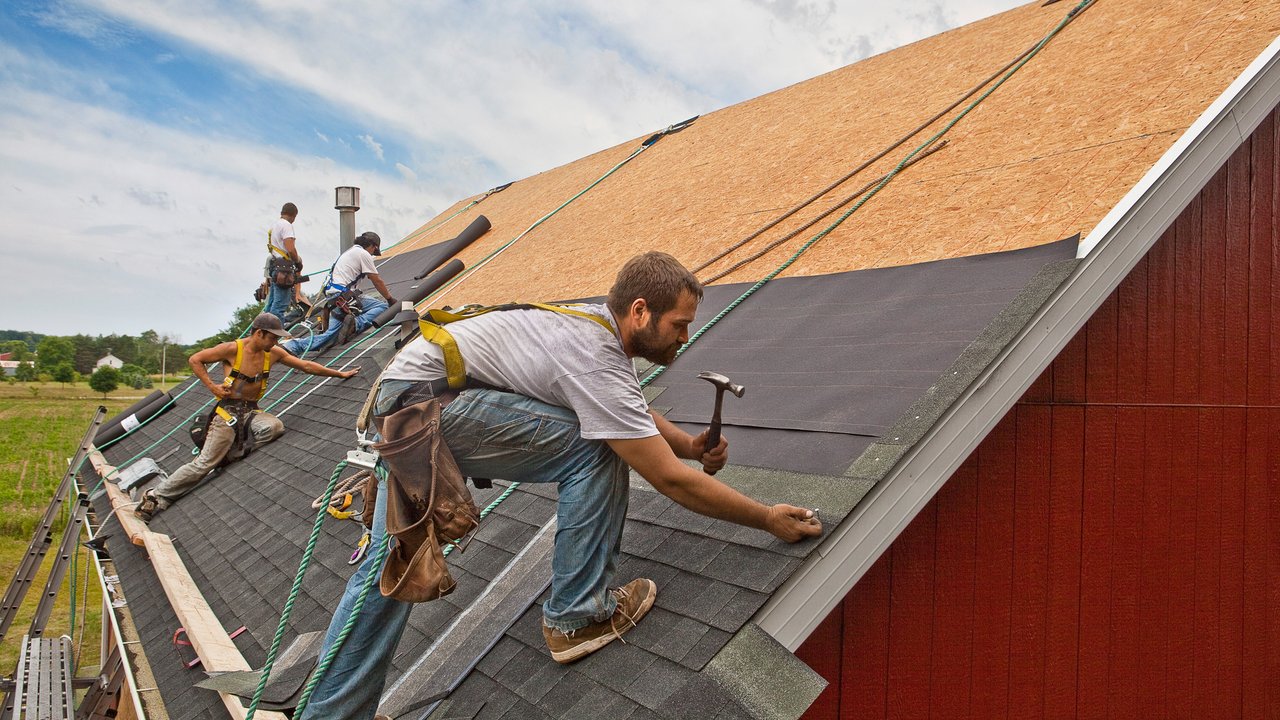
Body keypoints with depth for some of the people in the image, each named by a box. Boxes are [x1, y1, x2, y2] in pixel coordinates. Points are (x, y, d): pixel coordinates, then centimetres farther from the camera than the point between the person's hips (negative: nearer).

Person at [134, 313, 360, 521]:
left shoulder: (273, 353, 4)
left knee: (275, 426, -28)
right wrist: (211, 386, -12)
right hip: (228, 410, -5)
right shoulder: (233, 349, -11)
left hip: (251, 411, 5)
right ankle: (155, 497, 2)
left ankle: (233, 450, -6)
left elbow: (306, 365, 11)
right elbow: (195, 360, -3)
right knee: (204, 463, -10)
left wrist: (339, 373, 11)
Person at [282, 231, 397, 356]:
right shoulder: (364, 254, -1)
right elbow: (377, 281, 1)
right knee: (382, 306, -9)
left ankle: (290, 346, -10)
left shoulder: (350, 251, 27)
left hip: (333, 297, 9)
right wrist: (390, 298, 12)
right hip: (344, 296, -9)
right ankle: (357, 324, -30)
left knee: (329, 333, 1)